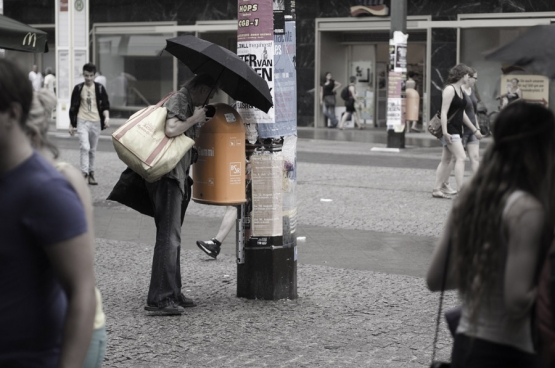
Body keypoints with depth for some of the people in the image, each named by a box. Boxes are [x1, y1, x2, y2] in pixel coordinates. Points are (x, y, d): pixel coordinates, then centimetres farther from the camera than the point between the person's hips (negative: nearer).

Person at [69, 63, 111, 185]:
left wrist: (107, 117, -14)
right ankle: (84, 173, -19)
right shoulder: (78, 88, 1)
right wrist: (71, 124, 6)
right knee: (85, 147, -16)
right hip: (82, 121, -2)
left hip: (96, 122, 2)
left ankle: (91, 172, 21)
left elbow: (105, 104, 4)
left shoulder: (99, 88, 2)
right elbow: (73, 107, 6)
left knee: (93, 150, 10)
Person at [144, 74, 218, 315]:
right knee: (169, 237, -14)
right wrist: (194, 119, -15)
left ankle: (172, 294, 23)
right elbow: (171, 129, -28)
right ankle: (159, 299, -14)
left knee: (172, 238, 15)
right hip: (168, 177, -11)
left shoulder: (189, 104, 20)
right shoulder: (179, 101, -11)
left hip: (177, 177, 11)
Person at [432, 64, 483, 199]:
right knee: (461, 157, -15)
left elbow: (462, 113, 23)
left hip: (456, 129, 9)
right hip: (449, 129, -9)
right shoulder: (450, 89, -12)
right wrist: (445, 132, -26)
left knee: (446, 159, 10)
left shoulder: (460, 90, 16)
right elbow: (444, 112, -19)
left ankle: (437, 189, 13)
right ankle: (460, 190, -19)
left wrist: (474, 130, 24)